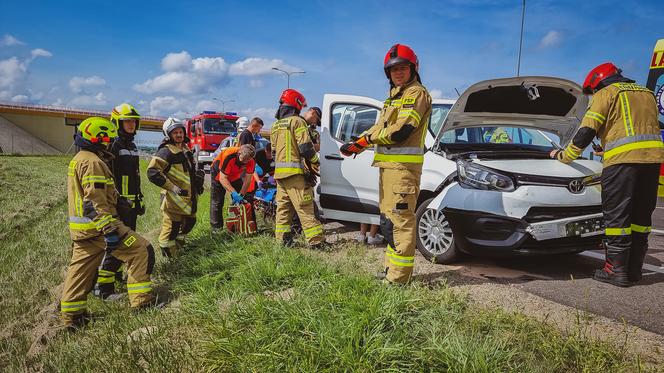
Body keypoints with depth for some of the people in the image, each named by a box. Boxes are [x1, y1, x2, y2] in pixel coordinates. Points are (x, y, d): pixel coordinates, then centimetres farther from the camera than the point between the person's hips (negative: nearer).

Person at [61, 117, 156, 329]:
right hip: (98, 226, -10)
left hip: (81, 229, 10)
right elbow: (95, 202, -22)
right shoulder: (93, 163, -15)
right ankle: (142, 301, 0)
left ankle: (71, 316, 21)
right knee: (140, 250, -4)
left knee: (80, 269, 15)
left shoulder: (78, 160, 18)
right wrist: (109, 230, -24)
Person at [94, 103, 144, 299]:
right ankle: (103, 284, -7)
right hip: (119, 203, -9)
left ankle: (116, 272, 28)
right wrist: (116, 200, -23)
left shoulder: (132, 146, 17)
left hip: (131, 203, 9)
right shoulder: (113, 145, -11)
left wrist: (139, 199, 23)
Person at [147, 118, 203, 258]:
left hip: (188, 197, 9)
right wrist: (172, 187, -24)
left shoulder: (185, 149, 15)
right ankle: (168, 257, 8)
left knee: (189, 223, 21)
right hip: (174, 198, -9)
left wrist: (198, 183, 18)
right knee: (171, 229, -5)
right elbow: (152, 172, -25)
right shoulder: (166, 151, -15)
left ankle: (178, 247, 41)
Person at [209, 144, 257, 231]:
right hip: (219, 173, -4)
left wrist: (241, 195, -28)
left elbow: (248, 179, -21)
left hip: (236, 175, 4)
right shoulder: (228, 156, -41)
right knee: (217, 201, -7)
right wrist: (234, 193, -43)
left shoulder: (251, 161, -27)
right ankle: (216, 227, 0)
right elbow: (223, 179, -37)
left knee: (239, 200, -4)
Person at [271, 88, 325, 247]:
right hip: (295, 172, -7)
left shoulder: (276, 125, 19)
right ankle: (317, 240, -7)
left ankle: (283, 240, 15)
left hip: (279, 173, 8)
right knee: (305, 208, -8)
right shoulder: (297, 121, -5)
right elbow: (305, 147, -12)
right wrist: (315, 161, 3)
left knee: (283, 207, 12)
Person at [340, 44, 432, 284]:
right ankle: (392, 268, 26)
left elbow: (401, 131, -18)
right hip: (389, 165, 11)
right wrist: (357, 144, 7)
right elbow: (379, 128, 23)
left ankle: (399, 277, -9)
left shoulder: (416, 93, -7)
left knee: (401, 219, -11)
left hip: (403, 165, -11)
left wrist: (368, 138, -7)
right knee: (389, 219, 15)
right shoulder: (394, 96, 25)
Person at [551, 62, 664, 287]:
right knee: (641, 215, 11)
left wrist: (563, 156, 10)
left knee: (616, 216, -3)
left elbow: (586, 132, -1)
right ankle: (634, 270, 16)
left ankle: (616, 270, -2)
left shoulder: (606, 93, 5)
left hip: (623, 159, -7)